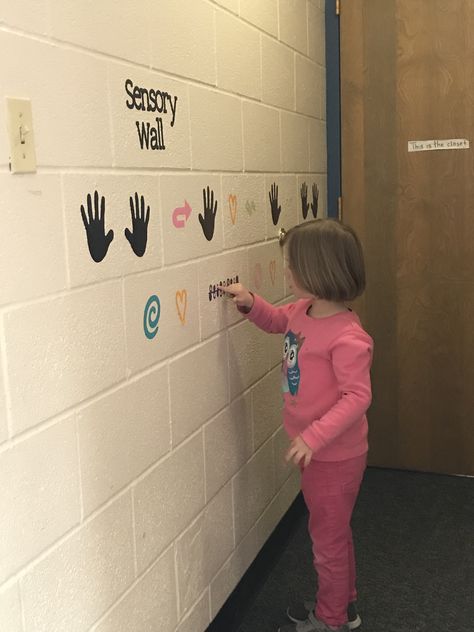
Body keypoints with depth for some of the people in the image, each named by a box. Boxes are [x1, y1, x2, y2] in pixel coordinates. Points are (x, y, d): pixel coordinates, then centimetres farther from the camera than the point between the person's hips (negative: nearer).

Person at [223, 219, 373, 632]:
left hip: (336, 456, -9)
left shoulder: (346, 338, -29)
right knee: (333, 531, 25)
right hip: (317, 449, 9)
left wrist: (313, 438, -33)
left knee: (328, 536, 11)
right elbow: (278, 321, 18)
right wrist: (251, 303, -1)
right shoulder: (302, 311, -3)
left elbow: (358, 396, -30)